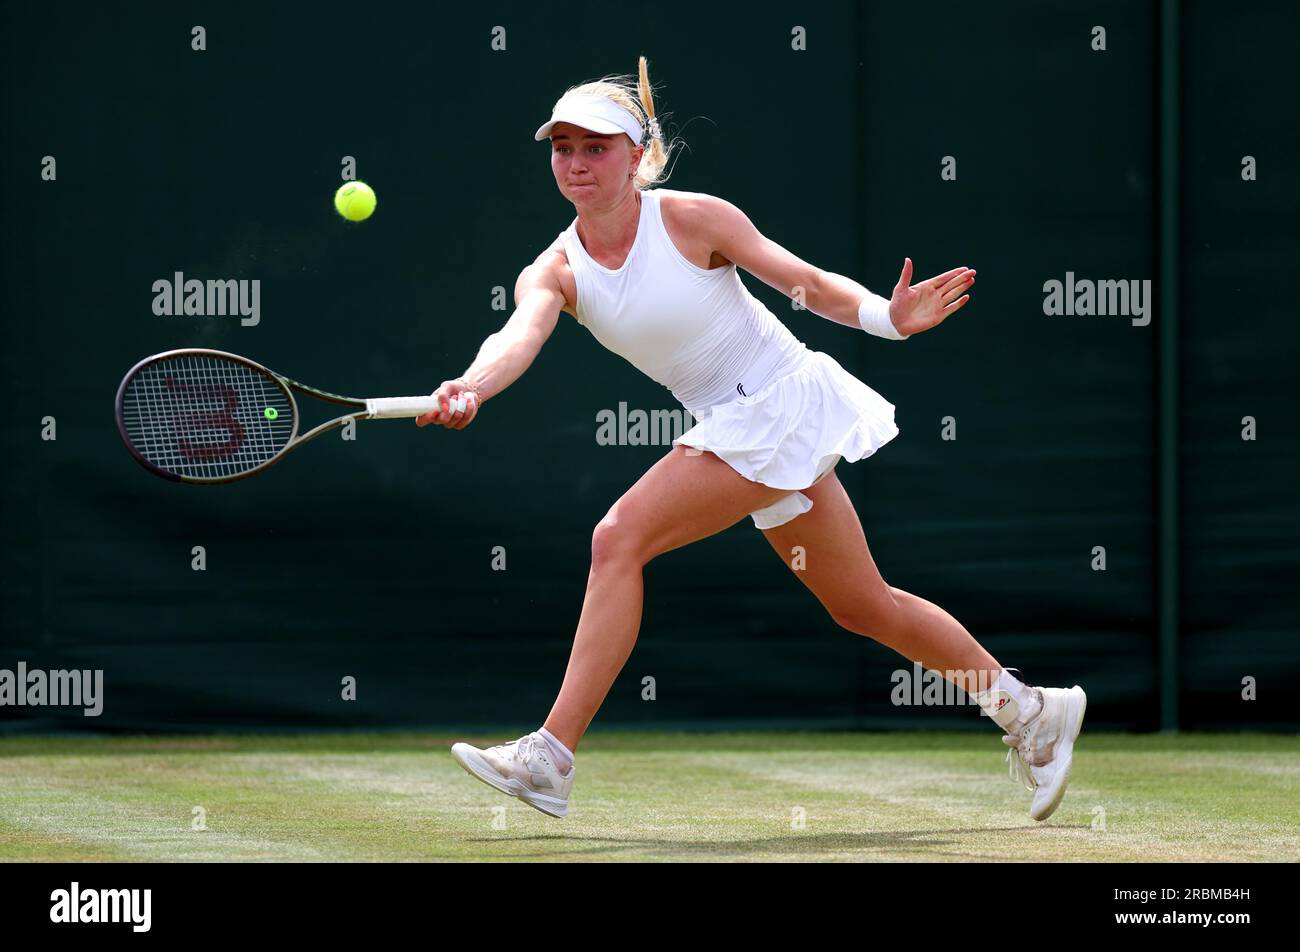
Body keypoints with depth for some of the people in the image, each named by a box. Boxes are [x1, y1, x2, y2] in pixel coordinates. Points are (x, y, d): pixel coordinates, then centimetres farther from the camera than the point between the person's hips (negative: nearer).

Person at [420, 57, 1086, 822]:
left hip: (785, 401, -7)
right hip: (734, 428, 7)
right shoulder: (557, 271, -2)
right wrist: (471, 388, -45)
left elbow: (806, 281, -12)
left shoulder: (691, 219, -13)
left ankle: (552, 759, -17)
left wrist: (887, 316, -30)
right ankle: (1029, 709, 34)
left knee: (621, 536, -19)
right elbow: (520, 335, -22)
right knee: (862, 606, 17)